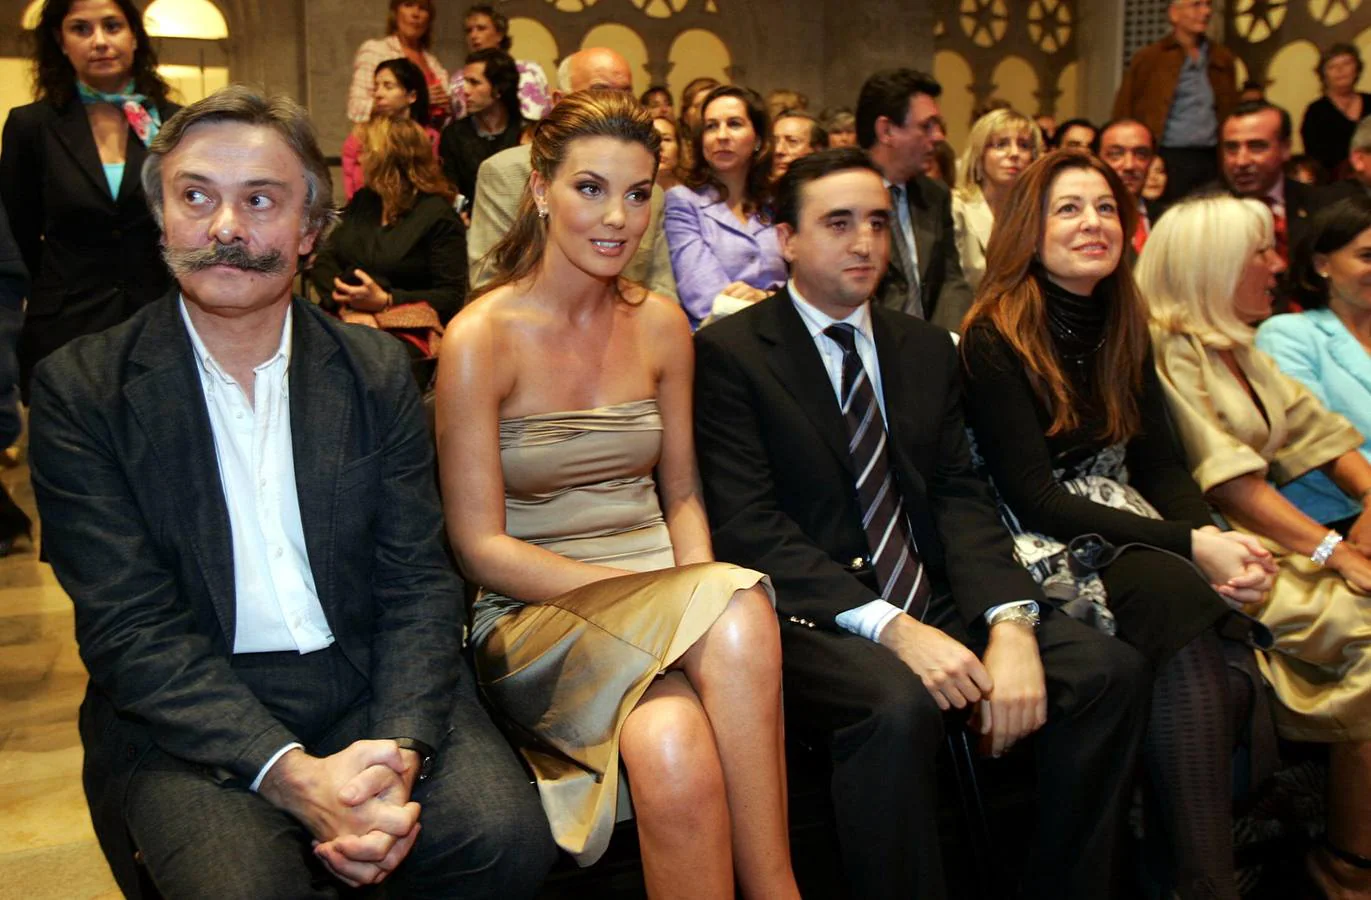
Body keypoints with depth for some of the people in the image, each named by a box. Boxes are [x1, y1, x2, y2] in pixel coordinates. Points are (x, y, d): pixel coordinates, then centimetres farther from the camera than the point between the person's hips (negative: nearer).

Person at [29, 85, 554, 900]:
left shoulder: (378, 371, 5)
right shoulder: (82, 389, -2)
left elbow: (418, 584, 1)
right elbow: (131, 629, -9)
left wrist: (399, 754, -17)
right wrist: (293, 775, -22)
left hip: (370, 683, 3)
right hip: (185, 716, -2)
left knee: (504, 834, -22)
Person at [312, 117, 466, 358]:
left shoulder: (438, 216, -1)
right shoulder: (361, 201, 18)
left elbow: (451, 296, -6)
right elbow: (323, 262, 9)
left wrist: (384, 301, -17)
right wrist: (348, 307, -12)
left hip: (404, 331, -5)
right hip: (344, 319, 5)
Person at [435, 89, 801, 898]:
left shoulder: (661, 324, 8)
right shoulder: (482, 338, -6)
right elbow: (480, 545, -8)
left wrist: (697, 590, -8)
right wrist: (643, 591, -17)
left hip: (660, 608, 4)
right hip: (536, 616, -3)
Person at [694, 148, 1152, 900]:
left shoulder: (927, 348, 16)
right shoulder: (728, 353, -2)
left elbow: (960, 497, 7)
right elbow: (747, 527, -12)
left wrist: (1010, 621, -12)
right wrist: (890, 627, -22)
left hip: (935, 604, 6)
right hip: (814, 615, -5)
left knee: (1110, 671, -14)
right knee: (899, 706, -35)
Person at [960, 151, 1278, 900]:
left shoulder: (1123, 329, 12)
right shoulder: (995, 339, -9)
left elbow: (1158, 465, 10)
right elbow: (1035, 500, -14)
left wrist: (1215, 540, -12)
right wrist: (1189, 545, -20)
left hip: (1126, 529, 6)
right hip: (1040, 548, -5)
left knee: (1232, 653, -26)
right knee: (1180, 596, -33)